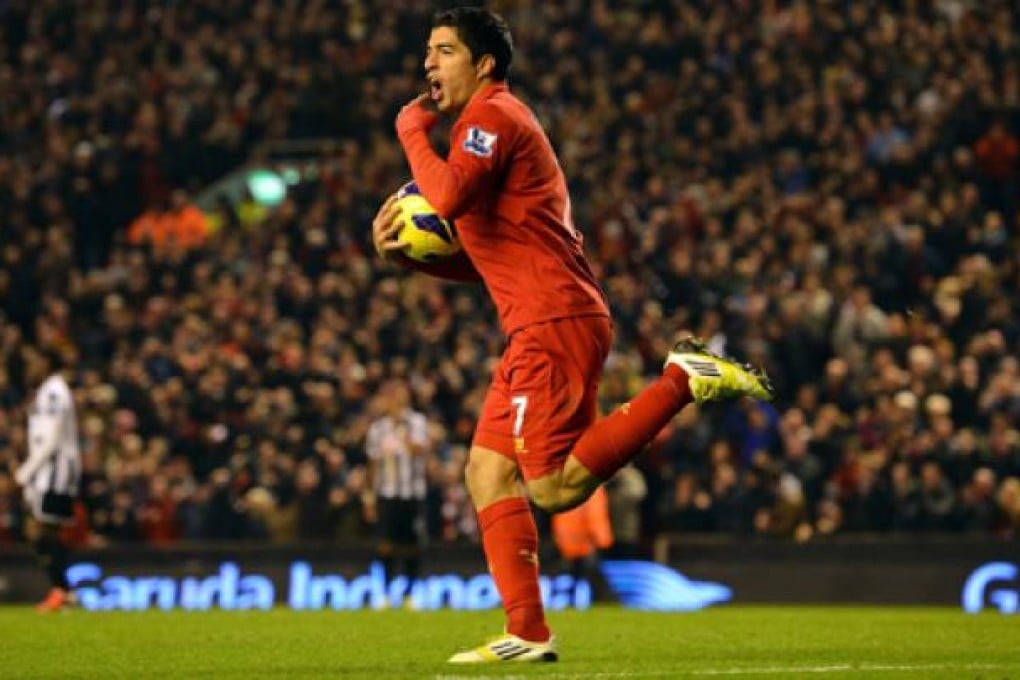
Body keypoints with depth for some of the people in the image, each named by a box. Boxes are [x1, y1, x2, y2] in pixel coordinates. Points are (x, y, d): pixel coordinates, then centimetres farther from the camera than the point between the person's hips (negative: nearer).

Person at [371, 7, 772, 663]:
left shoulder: (490, 117, -6)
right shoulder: (498, 124, 25)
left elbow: (448, 196, -25)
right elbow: (483, 259, 27)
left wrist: (413, 131, -8)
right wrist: (410, 251, 11)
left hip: (556, 323, -10)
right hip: (540, 328, 10)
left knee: (554, 488, -15)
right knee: (488, 472, 7)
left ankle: (682, 381, -10)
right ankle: (528, 634, 4)